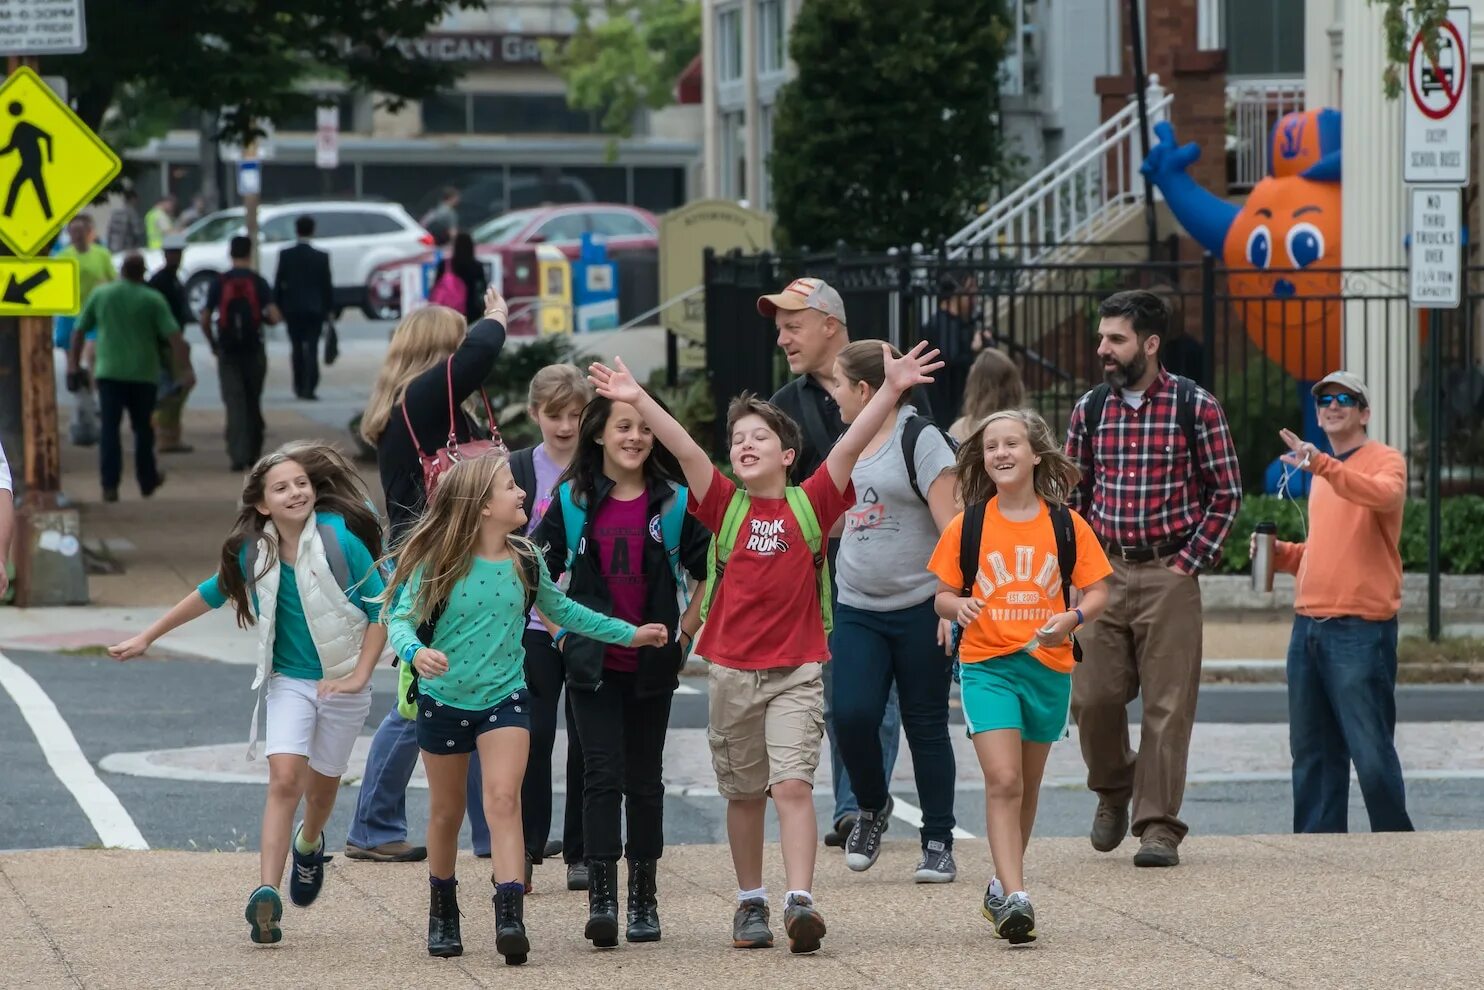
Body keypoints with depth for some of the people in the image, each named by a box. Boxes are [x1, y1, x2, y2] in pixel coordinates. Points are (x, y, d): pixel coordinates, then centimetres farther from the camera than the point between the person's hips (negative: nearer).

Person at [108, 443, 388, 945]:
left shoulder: (340, 539, -16)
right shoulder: (254, 554, -7)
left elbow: (380, 608, -8)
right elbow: (210, 594, 10)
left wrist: (359, 675, -14)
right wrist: (147, 637, 15)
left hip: (341, 682, -1)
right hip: (288, 680, 1)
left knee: (321, 787, 14)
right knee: (284, 778, -17)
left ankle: (308, 846, 49)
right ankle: (266, 893, -25)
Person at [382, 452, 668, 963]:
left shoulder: (525, 561, -1)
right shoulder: (437, 564, -13)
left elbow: (561, 610, 15)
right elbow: (401, 618, -16)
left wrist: (628, 633, 18)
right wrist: (416, 651, -39)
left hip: (505, 696, 1)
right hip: (443, 699, -1)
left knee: (503, 798, -17)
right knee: (447, 811, 12)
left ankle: (510, 915, -26)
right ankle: (442, 911, 32)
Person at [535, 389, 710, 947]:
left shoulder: (674, 502, 0)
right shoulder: (572, 501, 1)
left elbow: (708, 573, 9)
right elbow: (539, 572, 9)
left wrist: (686, 632, 4)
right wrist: (563, 630, 4)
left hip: (653, 665, 1)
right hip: (593, 663, -1)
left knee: (645, 779, 8)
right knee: (602, 775, -8)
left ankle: (643, 898, 16)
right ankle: (601, 899, -12)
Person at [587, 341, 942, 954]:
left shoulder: (810, 504, -1)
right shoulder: (726, 505, 2)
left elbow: (850, 446, -12)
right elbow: (685, 451, -10)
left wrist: (891, 390, -23)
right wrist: (638, 402, -22)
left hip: (797, 671, -2)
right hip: (732, 668, 2)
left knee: (793, 784, -13)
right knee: (744, 793, 11)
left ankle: (800, 903, -21)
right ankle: (750, 903, 22)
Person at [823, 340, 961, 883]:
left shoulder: (920, 439, -8)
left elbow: (951, 525, -13)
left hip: (921, 609, -5)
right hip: (857, 609, 5)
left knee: (925, 725, 1)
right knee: (851, 714, -10)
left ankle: (939, 843, 9)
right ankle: (872, 807, 16)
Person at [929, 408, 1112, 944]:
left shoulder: (1065, 524, 0)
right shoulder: (967, 526, 0)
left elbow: (1097, 589, 4)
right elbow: (943, 595, 6)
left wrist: (1073, 617, -16)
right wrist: (959, 606, -17)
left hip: (1048, 664, 2)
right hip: (986, 665, -2)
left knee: (1026, 787, 13)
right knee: (1003, 780, -15)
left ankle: (1002, 888, 29)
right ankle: (1014, 898, -21)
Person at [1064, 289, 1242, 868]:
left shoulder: (1195, 407, -4)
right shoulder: (1090, 409, 7)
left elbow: (1226, 493, 0)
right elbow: (1072, 493, 16)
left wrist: (1188, 562, -6)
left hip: (1169, 576, -4)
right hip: (1104, 575, 4)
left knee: (1167, 703, -5)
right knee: (1092, 697, 2)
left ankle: (1159, 826, -2)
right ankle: (1113, 792, 28)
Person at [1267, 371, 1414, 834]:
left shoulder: (1385, 461, -3)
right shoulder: (1320, 475, 21)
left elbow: (1385, 494, -27)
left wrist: (1321, 464, -37)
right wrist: (1280, 554, 11)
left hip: (1360, 627, -8)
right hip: (1308, 626, 8)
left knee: (1371, 753, -7)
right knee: (1313, 753, 8)